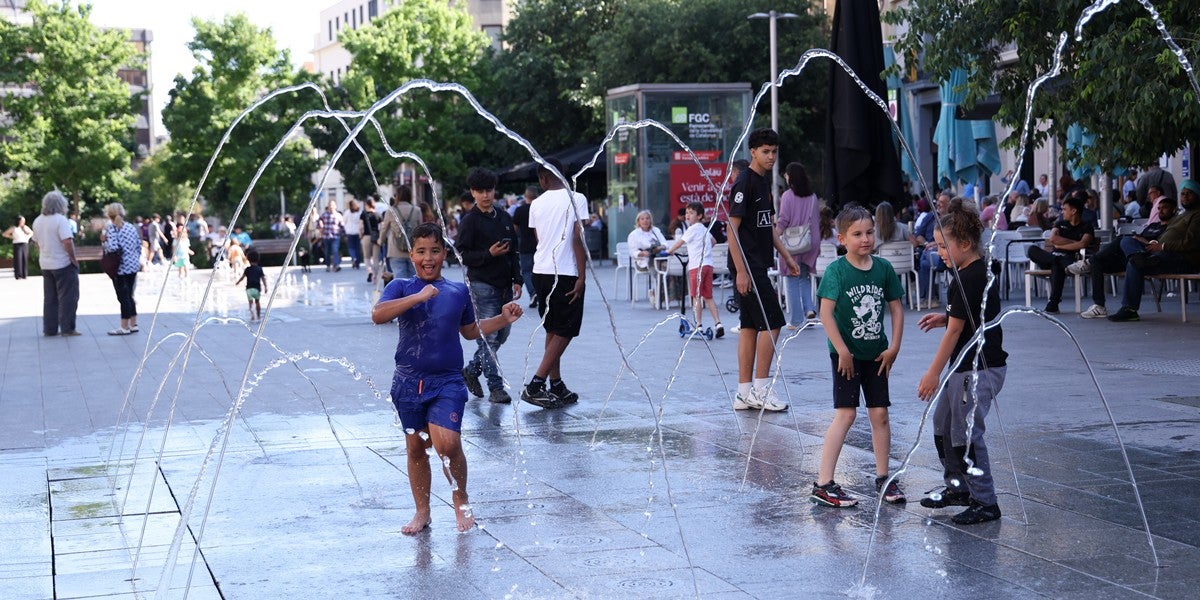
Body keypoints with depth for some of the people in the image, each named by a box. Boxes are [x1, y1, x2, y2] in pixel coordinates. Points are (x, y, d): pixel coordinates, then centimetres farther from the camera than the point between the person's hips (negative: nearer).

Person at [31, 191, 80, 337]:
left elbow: (36, 242, 15)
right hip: (64, 264, -7)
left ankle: (50, 329, 14)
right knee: (67, 297, 0)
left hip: (45, 265, 7)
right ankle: (67, 328, 0)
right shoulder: (60, 220, -16)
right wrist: (74, 259, -15)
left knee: (49, 298, 13)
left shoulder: (38, 221, 8)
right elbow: (67, 242, -24)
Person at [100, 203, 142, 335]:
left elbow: (113, 248, -23)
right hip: (133, 266, 6)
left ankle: (125, 327, 4)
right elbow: (139, 246, 11)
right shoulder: (131, 227, 8)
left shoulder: (111, 228, -11)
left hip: (120, 268, -6)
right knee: (129, 296, 16)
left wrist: (103, 241, -6)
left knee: (123, 297, -1)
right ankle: (133, 324, 20)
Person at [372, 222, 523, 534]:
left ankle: (461, 499, 8)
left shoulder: (458, 291, 7)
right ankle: (422, 512, 24)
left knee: (447, 444, -17)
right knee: (415, 448, 9)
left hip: (447, 381, -1)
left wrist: (503, 319, 12)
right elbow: (378, 315, -20)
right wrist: (417, 297, -25)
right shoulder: (401, 287, 0)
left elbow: (470, 330, 23)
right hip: (409, 380, 1)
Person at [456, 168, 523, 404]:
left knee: (501, 334, 11)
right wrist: (488, 254, -20)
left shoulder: (504, 218, 13)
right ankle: (495, 387, -5)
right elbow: (462, 254, -9)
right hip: (482, 285, -7)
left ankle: (472, 370, 29)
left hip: (504, 286, 7)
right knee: (488, 336, -7)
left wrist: (517, 280, 10)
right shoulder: (470, 220, -5)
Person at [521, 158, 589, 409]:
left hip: (541, 272, 6)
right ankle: (535, 385, -10)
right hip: (566, 273, -5)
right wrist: (582, 276, -10)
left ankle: (556, 386, 15)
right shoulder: (576, 199, -7)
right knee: (565, 331, -1)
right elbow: (578, 238, -13)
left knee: (554, 330, 14)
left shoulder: (537, 203, 7)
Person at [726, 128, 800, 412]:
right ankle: (760, 390, -3)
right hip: (747, 266, -9)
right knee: (772, 322, -9)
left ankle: (744, 394, 12)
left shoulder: (765, 182, 15)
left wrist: (786, 256, 20)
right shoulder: (744, 183, -13)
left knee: (750, 326, 9)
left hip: (759, 266, 9)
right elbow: (732, 227, -17)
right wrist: (740, 270, -22)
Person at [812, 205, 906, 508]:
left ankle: (883, 477, 21)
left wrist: (893, 347, 0)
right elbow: (826, 313, -16)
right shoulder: (836, 271, -12)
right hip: (846, 354, -5)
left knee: (880, 414, 7)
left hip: (876, 354, 5)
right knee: (845, 414, -9)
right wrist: (843, 351, -17)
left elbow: (896, 307, 8)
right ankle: (823, 484, -7)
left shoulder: (883, 268, 2)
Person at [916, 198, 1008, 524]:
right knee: (943, 424, 19)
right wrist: (944, 317, 10)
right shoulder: (981, 271, 10)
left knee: (965, 433, -4)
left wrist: (933, 373, -14)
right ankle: (957, 487, 31)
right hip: (966, 366, 11)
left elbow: (955, 330, -19)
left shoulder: (968, 280, -21)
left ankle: (985, 502, 4)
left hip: (978, 369, -11)